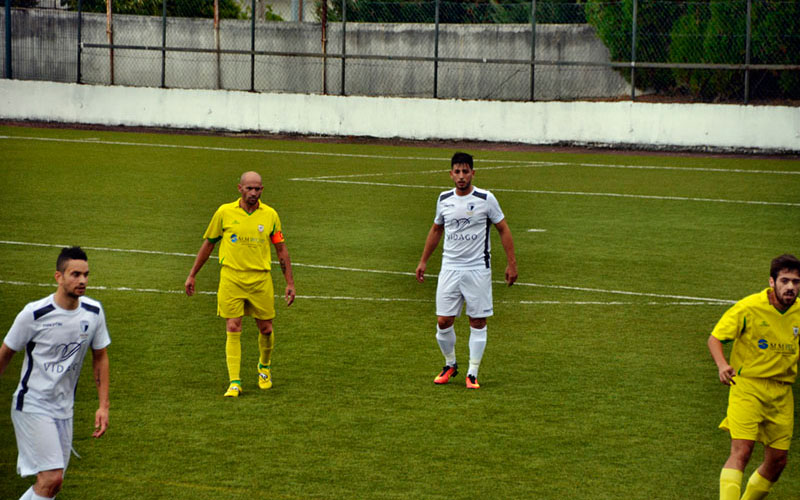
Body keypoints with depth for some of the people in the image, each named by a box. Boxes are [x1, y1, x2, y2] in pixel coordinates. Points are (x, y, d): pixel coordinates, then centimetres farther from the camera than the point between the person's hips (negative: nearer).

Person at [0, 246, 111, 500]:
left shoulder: (93, 312, -1)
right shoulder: (34, 314, -16)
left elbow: (100, 358, 11)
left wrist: (104, 406, 5)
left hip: (64, 410, 6)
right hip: (32, 406, -6)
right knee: (52, 478, -17)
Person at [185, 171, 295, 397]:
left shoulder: (269, 215, 2)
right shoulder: (224, 212, -1)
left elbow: (281, 249, 9)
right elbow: (208, 243, 10)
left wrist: (290, 283, 6)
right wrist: (192, 275, 11)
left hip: (260, 279, 1)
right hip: (231, 277, -1)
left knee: (265, 329, 7)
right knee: (233, 330, -7)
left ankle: (264, 366, 36)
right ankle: (234, 383, -2)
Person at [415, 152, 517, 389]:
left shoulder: (485, 199, -7)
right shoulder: (444, 199, 5)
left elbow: (503, 229, 0)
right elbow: (436, 230, 20)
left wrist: (511, 263, -4)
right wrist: (423, 261, 19)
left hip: (478, 269, -3)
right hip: (449, 269, 3)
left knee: (478, 323, 0)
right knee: (443, 322, -1)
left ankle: (473, 374, 8)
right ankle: (450, 365, 22)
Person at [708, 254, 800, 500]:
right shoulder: (749, 307, -12)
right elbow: (715, 338, -6)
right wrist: (722, 365, -24)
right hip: (748, 386, -5)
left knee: (777, 462, 7)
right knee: (741, 450, -20)